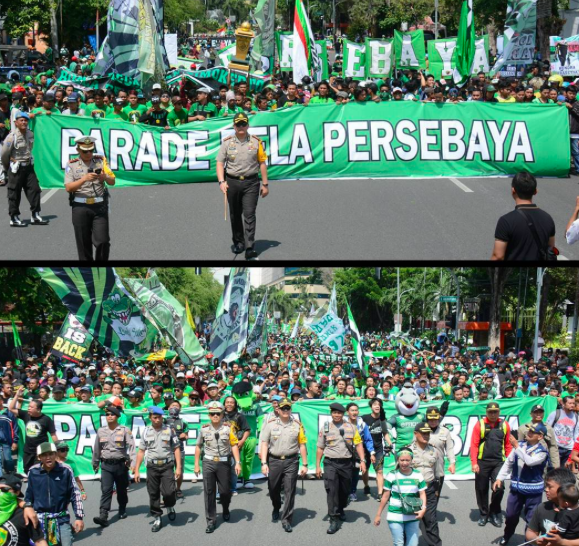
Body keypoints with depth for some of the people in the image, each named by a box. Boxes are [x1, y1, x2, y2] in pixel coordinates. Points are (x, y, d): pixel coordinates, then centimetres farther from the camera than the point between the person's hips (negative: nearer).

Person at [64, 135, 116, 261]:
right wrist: (84, 179, -21)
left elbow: (112, 181, 3)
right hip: (80, 207, -1)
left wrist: (105, 177, -20)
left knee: (103, 241, -6)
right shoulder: (71, 164, 2)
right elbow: (68, 187, -7)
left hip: (100, 205, 1)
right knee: (83, 243, 5)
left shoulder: (101, 160, 7)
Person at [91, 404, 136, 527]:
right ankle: (103, 516, -16)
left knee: (121, 490, 13)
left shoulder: (125, 430, -5)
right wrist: (95, 464, 20)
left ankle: (122, 510, 34)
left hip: (121, 464, -1)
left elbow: (131, 446, -13)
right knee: (106, 490, -9)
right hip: (106, 465, 1)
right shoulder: (101, 431, 6)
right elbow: (97, 449, 15)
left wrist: (133, 463, -23)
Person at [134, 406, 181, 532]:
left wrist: (178, 467, -7)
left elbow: (176, 449, 0)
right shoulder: (146, 431, 5)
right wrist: (136, 470, 3)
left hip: (167, 466, -2)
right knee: (153, 494, 5)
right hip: (152, 467, 2)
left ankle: (170, 507, 21)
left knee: (168, 491, -11)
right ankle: (157, 518, 19)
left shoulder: (169, 430, 0)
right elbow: (141, 451, 7)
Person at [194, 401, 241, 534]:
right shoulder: (204, 429, 0)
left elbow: (234, 446, -3)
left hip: (224, 463, -1)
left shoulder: (228, 428, -4)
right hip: (208, 463, 1)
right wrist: (196, 464, 8)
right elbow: (198, 447, 10)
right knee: (209, 492, 1)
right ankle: (211, 521, 8)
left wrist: (237, 462, -10)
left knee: (225, 490, 8)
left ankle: (225, 510, 39)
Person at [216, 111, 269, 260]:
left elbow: (262, 163, 5)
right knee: (235, 215, 13)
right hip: (232, 182, 2)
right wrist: (221, 181, -15)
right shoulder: (227, 142, 4)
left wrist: (265, 184, 3)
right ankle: (238, 242, 30)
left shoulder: (256, 142, 3)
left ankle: (249, 248, -11)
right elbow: (220, 163, -1)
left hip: (251, 182, -2)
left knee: (249, 214, -9)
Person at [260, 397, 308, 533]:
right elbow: (264, 444, -1)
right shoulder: (270, 424, 1)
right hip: (274, 461, 1)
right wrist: (264, 463, -8)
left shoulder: (297, 425, 3)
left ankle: (286, 520, 5)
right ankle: (276, 508, 43)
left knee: (290, 492, -3)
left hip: (291, 462, -1)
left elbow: (302, 445, 5)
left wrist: (305, 464, 3)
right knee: (273, 489, 13)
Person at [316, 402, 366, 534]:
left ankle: (340, 510, 41)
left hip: (346, 463, 2)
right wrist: (318, 466, 3)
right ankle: (333, 520, -9)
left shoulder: (351, 427, 4)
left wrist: (362, 461, -8)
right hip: (330, 463, -2)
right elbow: (320, 448, 5)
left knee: (345, 490, 14)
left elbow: (358, 444, 2)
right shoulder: (325, 428, 2)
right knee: (331, 490, -10)